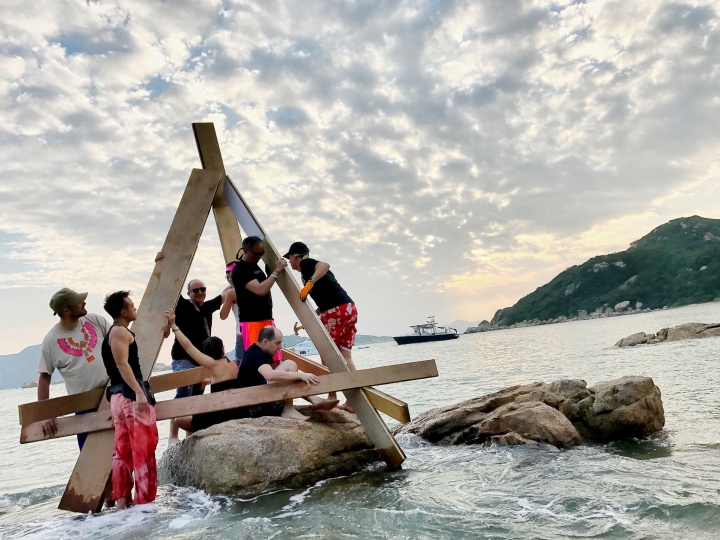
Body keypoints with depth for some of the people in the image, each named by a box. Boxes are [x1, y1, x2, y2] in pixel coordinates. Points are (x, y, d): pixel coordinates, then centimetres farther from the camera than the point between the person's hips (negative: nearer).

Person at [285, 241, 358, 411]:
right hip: (349, 308, 9)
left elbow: (325, 265, -21)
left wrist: (310, 283, -28)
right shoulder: (310, 268, 27)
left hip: (336, 310, -9)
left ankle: (332, 397, 8)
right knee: (345, 356, 10)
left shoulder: (305, 264, 1)